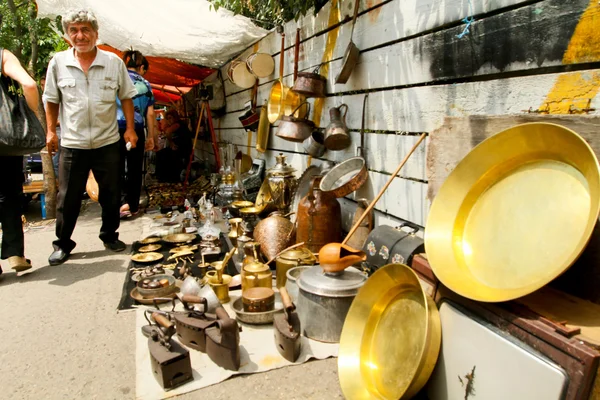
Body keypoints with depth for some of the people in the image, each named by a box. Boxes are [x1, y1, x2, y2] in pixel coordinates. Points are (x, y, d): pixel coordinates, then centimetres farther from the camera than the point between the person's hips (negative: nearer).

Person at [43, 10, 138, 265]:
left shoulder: (114, 62, 0)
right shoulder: (58, 62, 1)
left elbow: (126, 97, 6)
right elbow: (51, 100, 9)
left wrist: (130, 128, -1)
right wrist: (51, 130, 4)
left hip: (107, 142, 0)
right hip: (72, 143, 0)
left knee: (111, 195, 9)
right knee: (67, 197, 6)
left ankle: (109, 235, 28)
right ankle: (62, 244, 22)